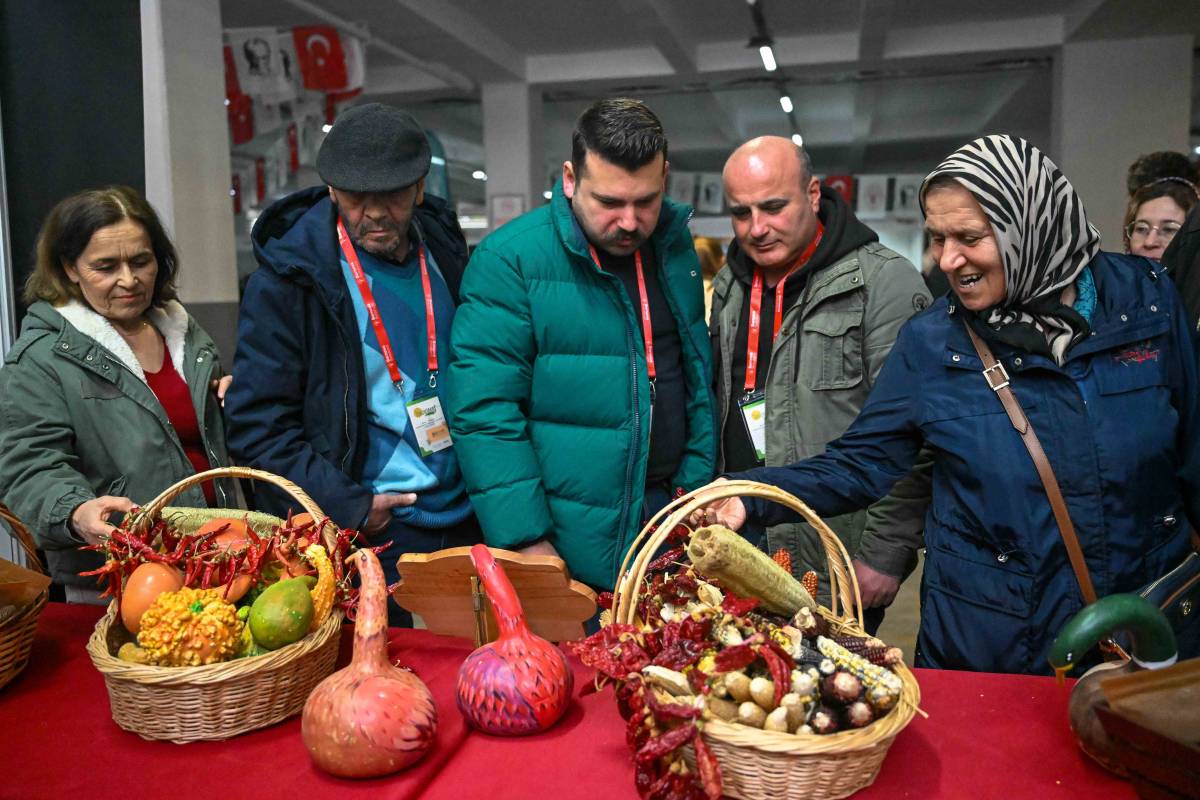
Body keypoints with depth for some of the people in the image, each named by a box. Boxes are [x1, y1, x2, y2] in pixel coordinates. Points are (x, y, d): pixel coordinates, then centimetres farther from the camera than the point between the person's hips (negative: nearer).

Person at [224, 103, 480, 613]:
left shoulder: (446, 251, 4)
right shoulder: (287, 280, -12)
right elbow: (258, 428, -10)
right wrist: (348, 507, -16)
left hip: (466, 522, 5)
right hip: (367, 535, -5)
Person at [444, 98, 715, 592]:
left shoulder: (675, 249, 5)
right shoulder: (511, 258, -14)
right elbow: (484, 411, -17)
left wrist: (697, 480, 3)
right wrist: (525, 539, -18)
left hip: (670, 517, 6)